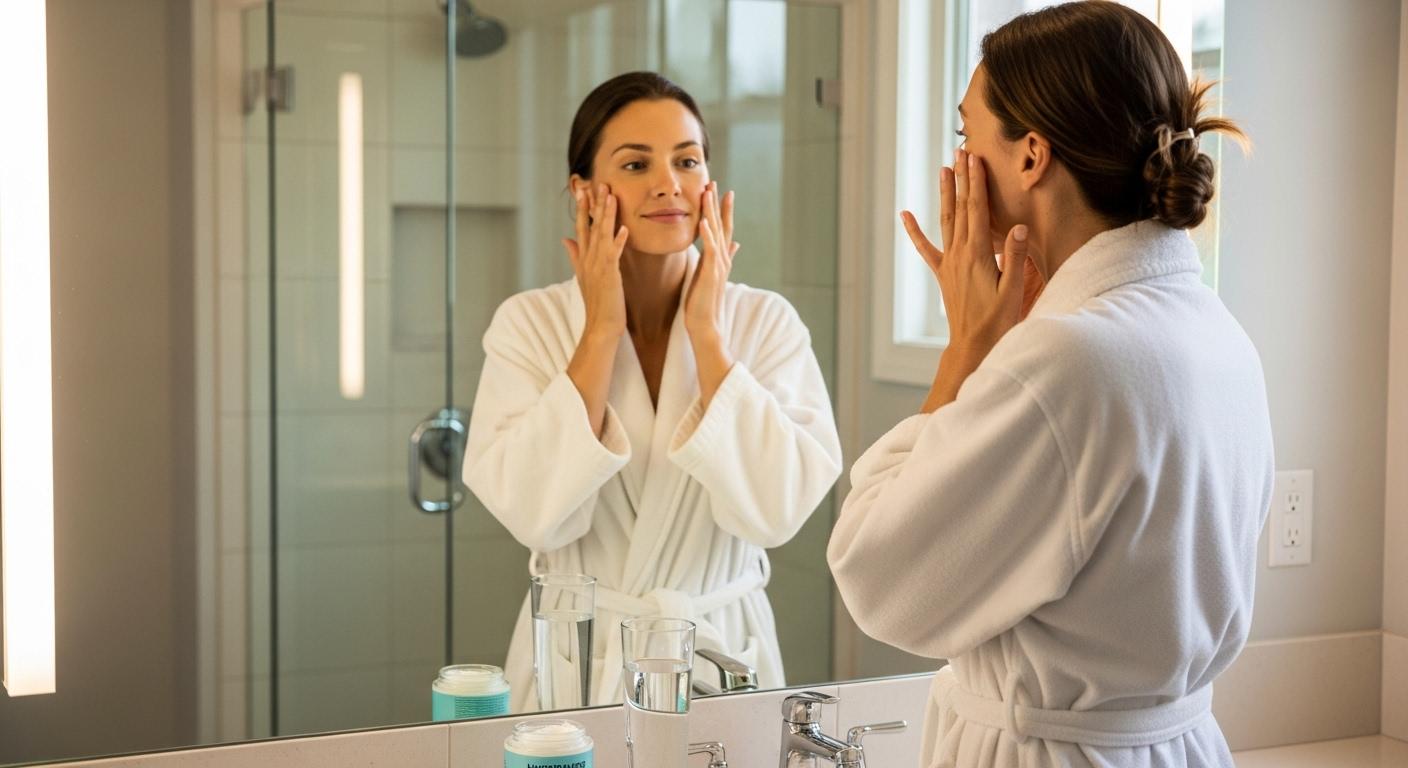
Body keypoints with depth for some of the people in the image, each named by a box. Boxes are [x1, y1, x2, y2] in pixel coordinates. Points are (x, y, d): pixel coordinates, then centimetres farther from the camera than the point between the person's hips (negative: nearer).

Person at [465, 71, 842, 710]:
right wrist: (602, 330, -13)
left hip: (723, 652, 1)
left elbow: (777, 509, -14)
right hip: (577, 657, 0)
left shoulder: (765, 321, -3)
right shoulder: (530, 322, -4)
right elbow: (535, 513, -16)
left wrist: (706, 333, -13)